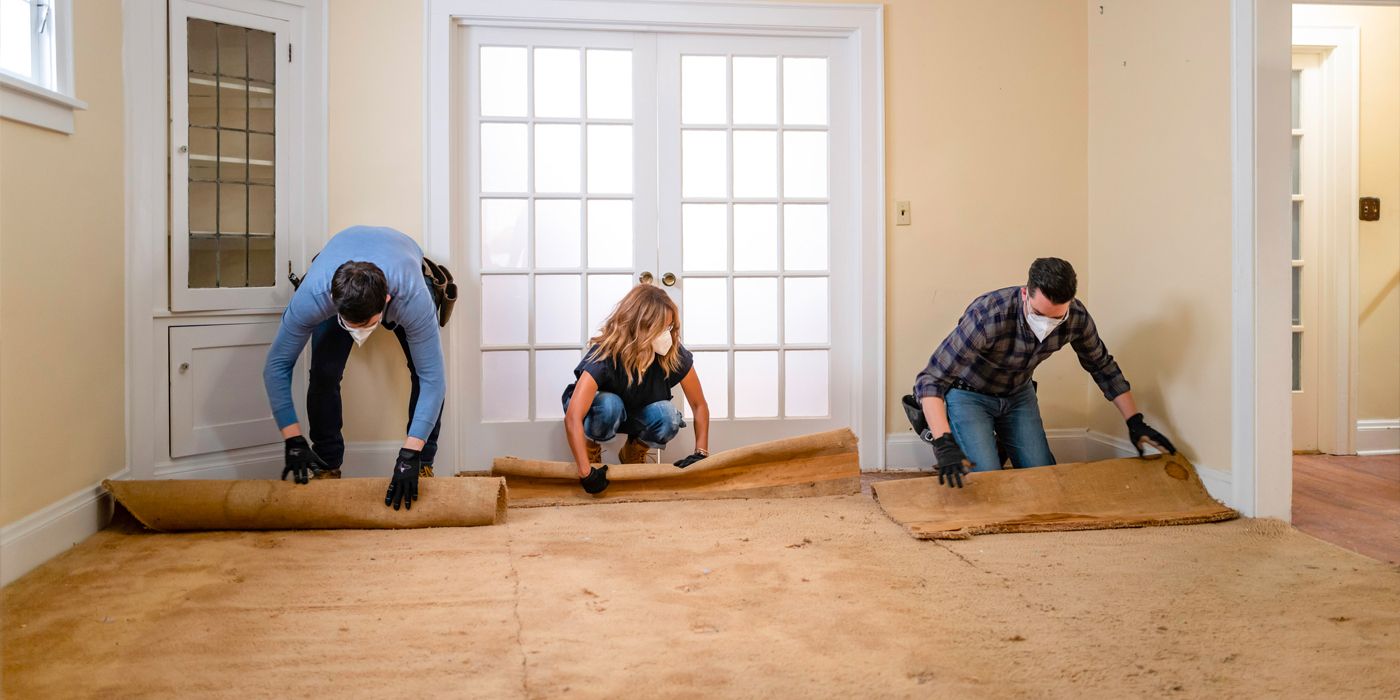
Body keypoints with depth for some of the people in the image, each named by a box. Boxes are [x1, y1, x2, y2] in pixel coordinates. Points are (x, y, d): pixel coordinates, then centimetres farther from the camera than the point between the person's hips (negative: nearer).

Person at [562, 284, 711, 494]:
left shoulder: (674, 354, -25)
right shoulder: (605, 356, -36)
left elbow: (699, 405, -13)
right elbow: (572, 418, -45)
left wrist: (701, 453, -22)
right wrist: (586, 472, -50)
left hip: (637, 416, 3)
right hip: (601, 407, -3)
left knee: (668, 417, -30)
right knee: (610, 405, -38)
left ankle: (633, 453, 1)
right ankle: (591, 450, -7)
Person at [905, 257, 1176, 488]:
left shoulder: (1077, 317, -23)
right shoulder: (988, 315, -40)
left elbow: (1103, 367, -1)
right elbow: (931, 379, -40)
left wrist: (1135, 423, -3)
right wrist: (944, 445, -51)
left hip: (1018, 393, 5)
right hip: (969, 395, -5)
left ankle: (999, 443, 29)